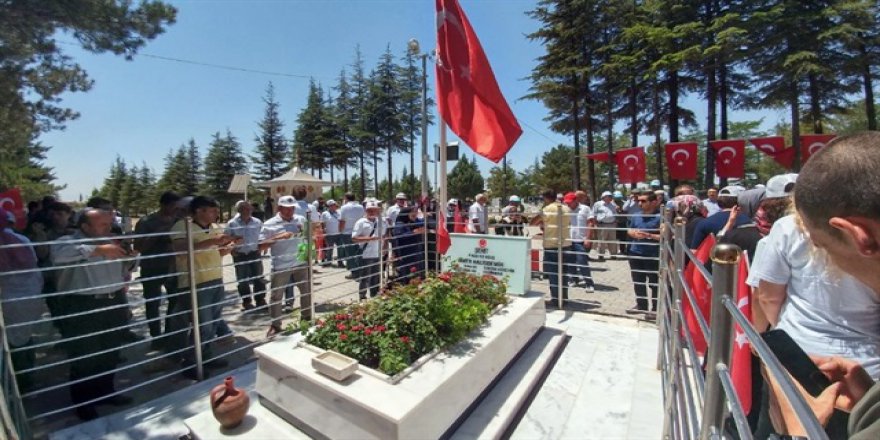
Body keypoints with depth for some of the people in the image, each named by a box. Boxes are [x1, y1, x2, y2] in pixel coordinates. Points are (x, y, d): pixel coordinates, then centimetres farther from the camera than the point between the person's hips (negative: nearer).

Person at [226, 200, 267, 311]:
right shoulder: (232, 224, -5)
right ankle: (246, 303, 23)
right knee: (243, 281, 8)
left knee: (259, 279, 7)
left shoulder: (257, 222, 0)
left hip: (254, 254, 1)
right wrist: (232, 250, -9)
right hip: (240, 255, -1)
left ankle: (260, 301, 19)